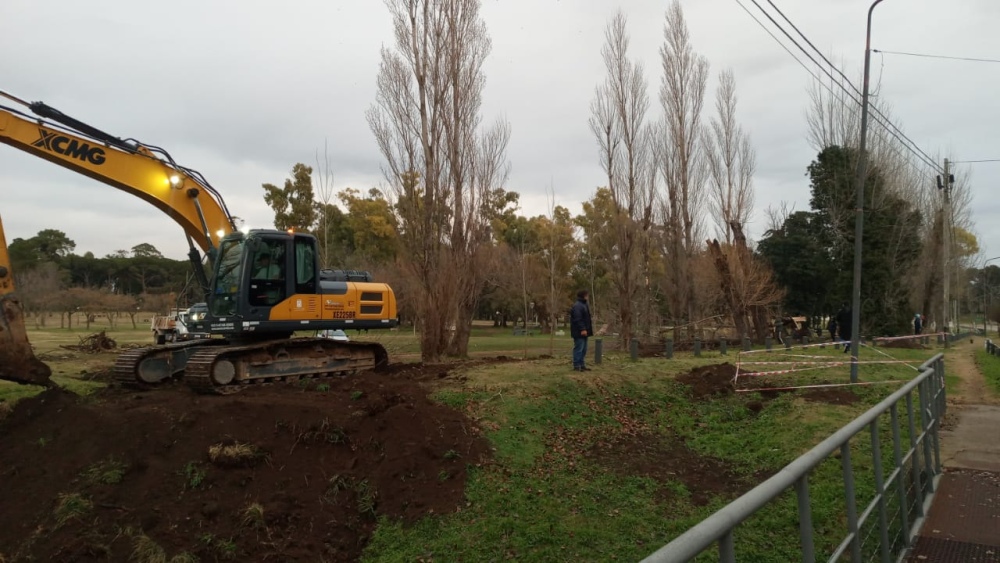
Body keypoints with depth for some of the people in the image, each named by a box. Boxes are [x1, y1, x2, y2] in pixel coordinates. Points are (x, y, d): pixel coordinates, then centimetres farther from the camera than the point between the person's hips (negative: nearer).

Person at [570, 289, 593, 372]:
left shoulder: (584, 305, 19)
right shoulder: (577, 306, -16)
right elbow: (578, 319, -23)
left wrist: (589, 328, 18)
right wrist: (582, 329, -25)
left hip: (583, 331, 11)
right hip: (579, 332, -11)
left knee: (583, 349, 13)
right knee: (579, 349, -7)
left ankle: (582, 365, 20)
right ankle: (576, 366, -3)